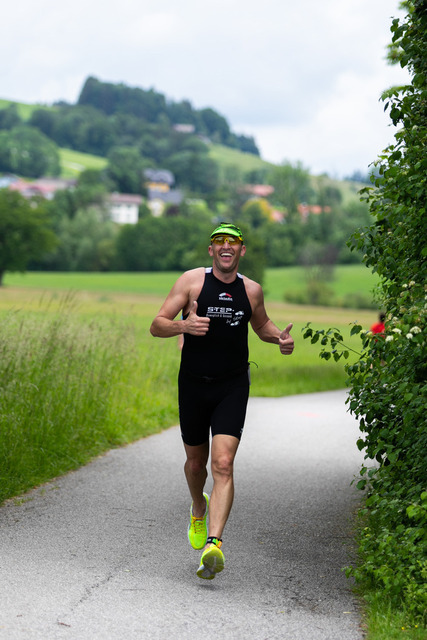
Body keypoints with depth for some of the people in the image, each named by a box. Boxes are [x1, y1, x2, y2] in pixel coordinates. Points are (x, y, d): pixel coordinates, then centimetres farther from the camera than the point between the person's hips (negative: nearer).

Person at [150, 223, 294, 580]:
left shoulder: (251, 290, 4)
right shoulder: (192, 281, -3)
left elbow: (261, 325, 25)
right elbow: (156, 326, -6)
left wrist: (280, 337, 2)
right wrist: (184, 325, -27)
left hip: (233, 387, 0)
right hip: (193, 385, 0)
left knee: (223, 464, -16)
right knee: (196, 461, 15)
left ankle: (213, 544, -24)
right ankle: (199, 509, 48)